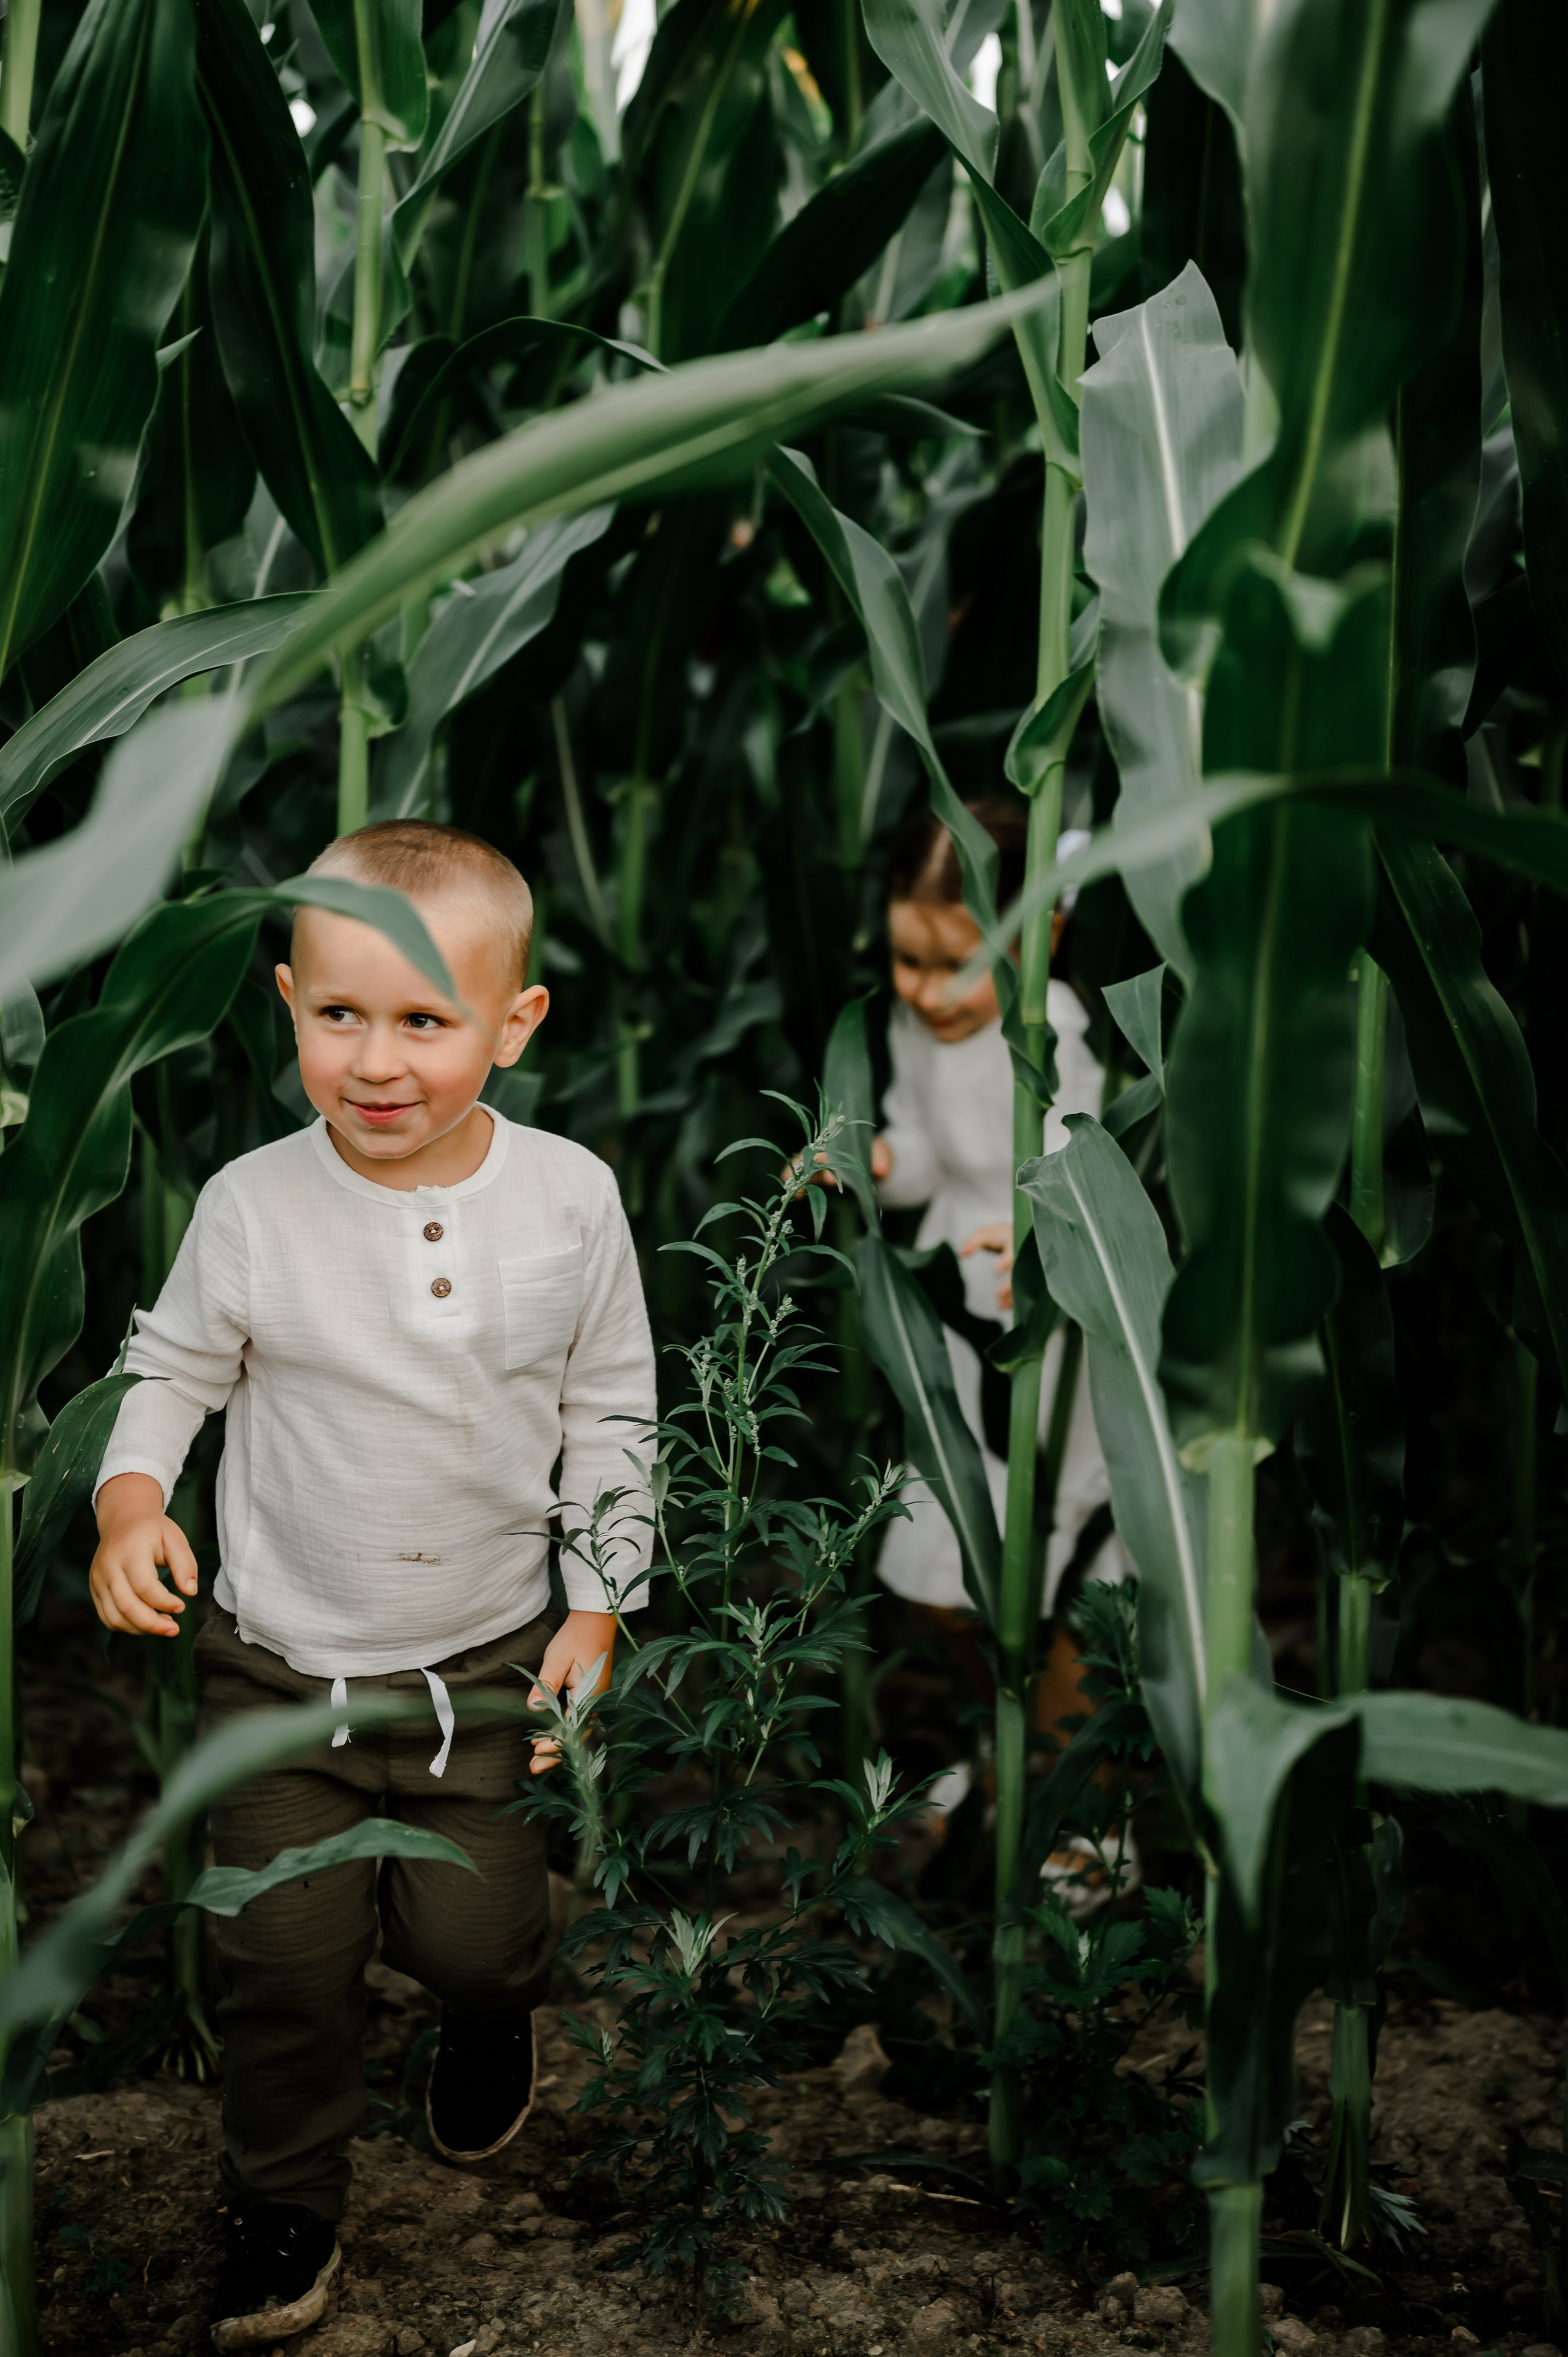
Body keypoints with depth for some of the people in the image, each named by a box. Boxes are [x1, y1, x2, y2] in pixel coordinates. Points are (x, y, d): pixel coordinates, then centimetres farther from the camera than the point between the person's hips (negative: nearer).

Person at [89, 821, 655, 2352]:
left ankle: (490, 2018, 45)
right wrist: (130, 1494, -16)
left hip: (488, 1656, 0)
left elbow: (611, 1410, 1)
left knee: (470, 1935, 6)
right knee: (283, 1955, 4)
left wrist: (599, 1605, -1)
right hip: (280, 1663, 0)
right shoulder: (252, 1206, -14)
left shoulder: (568, 1199, -11)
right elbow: (175, 1367, 2)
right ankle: (285, 2211, 31)